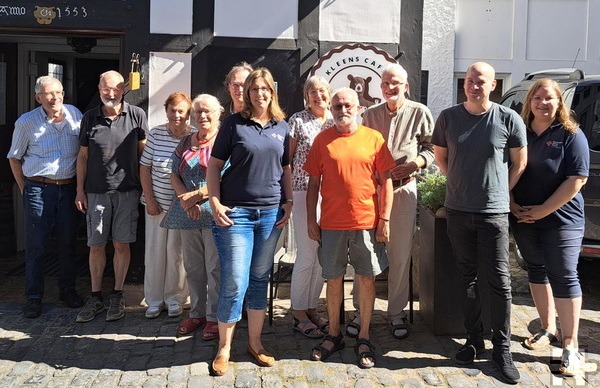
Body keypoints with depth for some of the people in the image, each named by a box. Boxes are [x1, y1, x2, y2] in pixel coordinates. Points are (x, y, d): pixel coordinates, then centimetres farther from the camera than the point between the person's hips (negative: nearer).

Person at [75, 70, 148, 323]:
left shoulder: (137, 115, 0)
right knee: (96, 245, 6)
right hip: (96, 191, 2)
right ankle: (96, 297, 19)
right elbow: (83, 156, 10)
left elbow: (143, 152, 5)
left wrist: (144, 186, 2)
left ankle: (117, 295, 18)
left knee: (121, 244, 5)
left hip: (127, 190, -2)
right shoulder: (89, 118, 5)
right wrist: (80, 190, 5)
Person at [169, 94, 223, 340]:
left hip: (214, 213, -6)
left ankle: (214, 317, 11)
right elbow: (174, 175, 11)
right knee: (192, 266, 12)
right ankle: (196, 313, 25)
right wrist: (184, 198, -7)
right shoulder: (186, 143, 15)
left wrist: (197, 195, -16)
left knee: (215, 267, 0)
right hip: (189, 215, 6)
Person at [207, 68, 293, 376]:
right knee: (235, 283, -4)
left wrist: (288, 203, 6)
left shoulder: (282, 127, 10)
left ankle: (255, 343, 25)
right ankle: (224, 348, 13)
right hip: (236, 212, -4)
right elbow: (214, 165, -1)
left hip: (271, 213, 4)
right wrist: (215, 203, -10)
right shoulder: (234, 123, -1)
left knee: (260, 280, 12)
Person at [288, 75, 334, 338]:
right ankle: (299, 315, 11)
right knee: (307, 255, -3)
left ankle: (311, 307, 25)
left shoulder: (337, 122, 10)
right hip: (304, 191, -4)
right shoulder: (298, 121, -2)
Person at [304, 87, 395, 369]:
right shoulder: (322, 140, 3)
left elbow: (386, 181, 1)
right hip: (331, 223, 1)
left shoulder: (374, 138, 1)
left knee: (367, 278, 6)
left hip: (367, 222, -1)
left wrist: (385, 220, -4)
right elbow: (313, 182, 6)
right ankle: (333, 335, 25)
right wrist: (310, 220, 2)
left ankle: (364, 338, 20)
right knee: (334, 279, 10)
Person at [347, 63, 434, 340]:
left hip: (404, 189, -1)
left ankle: (396, 312, 20)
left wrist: (414, 164, -13)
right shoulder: (370, 115, 6)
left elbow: (431, 148, 5)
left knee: (400, 254, 5)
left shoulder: (420, 113, 1)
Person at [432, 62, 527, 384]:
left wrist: (499, 191, 4)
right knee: (467, 277, 11)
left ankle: (502, 349, 13)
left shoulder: (509, 120, -5)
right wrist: (462, 184, 9)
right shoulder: (448, 117, 1)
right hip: (458, 210, 2)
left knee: (499, 281, 1)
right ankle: (474, 339, 24)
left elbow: (519, 163, 5)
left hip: (494, 212, -2)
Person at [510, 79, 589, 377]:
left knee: (563, 277, -3)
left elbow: (576, 180, -13)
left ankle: (571, 346, 4)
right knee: (536, 270, 13)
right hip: (523, 219, 4)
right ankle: (547, 330, 28)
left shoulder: (571, 135, -7)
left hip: (561, 219, -4)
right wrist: (512, 204, -5)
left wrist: (541, 211, -16)